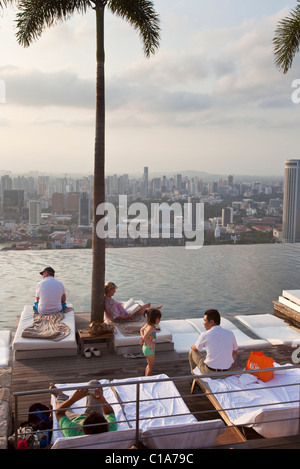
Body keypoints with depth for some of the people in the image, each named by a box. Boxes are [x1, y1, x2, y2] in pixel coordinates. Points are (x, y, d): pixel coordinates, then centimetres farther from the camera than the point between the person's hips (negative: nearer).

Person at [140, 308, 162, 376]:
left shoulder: (147, 324, 0)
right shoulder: (151, 327, -27)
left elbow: (141, 330, 17)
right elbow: (145, 337, -37)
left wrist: (143, 338, 11)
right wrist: (151, 344, -27)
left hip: (146, 347, 10)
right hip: (149, 349, -10)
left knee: (149, 365, 23)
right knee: (151, 366, 4)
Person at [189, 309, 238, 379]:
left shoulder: (205, 335, -13)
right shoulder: (230, 333, -4)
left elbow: (195, 348, 7)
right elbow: (235, 352, 12)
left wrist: (192, 347, 31)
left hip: (210, 373, -4)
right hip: (227, 372, 4)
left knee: (192, 352, 20)